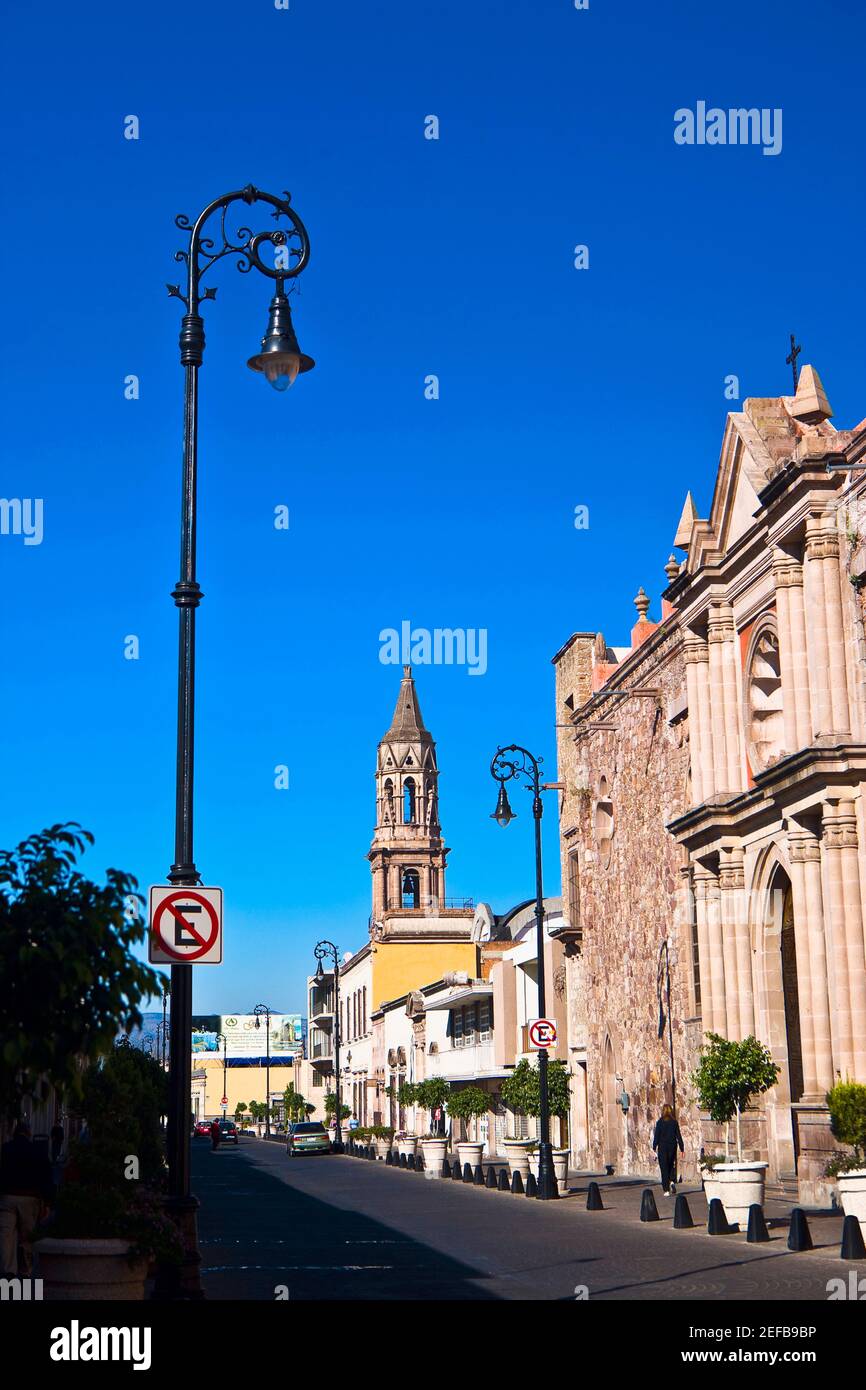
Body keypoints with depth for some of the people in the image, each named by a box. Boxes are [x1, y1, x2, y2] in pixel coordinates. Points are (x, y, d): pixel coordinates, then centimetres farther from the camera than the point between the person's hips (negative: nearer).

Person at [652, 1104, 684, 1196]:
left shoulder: (660, 1122, -7)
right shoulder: (674, 1122, 0)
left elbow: (656, 1136, -8)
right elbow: (678, 1136, 2)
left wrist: (654, 1148, -3)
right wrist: (681, 1148, 7)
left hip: (662, 1147, -3)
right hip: (672, 1146, 3)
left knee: (664, 1168, 2)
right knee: (671, 1165, 19)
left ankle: (666, 1190, -1)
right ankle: (672, 1181, -6)